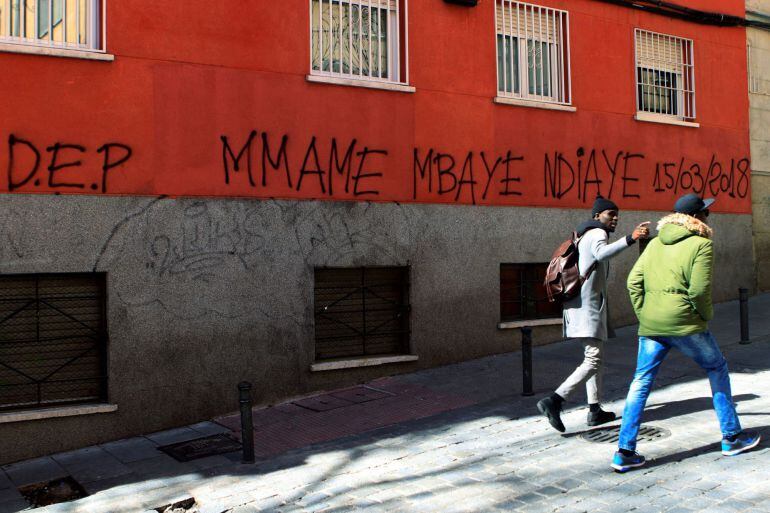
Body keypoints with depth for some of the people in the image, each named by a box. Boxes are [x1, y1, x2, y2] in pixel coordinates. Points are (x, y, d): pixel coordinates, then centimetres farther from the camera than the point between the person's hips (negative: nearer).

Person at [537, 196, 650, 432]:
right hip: (589, 305, -10)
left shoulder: (585, 236, 23)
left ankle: (595, 410, 19)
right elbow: (601, 253, -32)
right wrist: (630, 238, -44)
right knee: (593, 360, -13)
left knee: (593, 356, 16)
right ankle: (554, 400, -24)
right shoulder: (597, 233, -8)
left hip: (578, 304, 10)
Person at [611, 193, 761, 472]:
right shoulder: (701, 244, -4)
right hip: (684, 323, -5)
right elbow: (699, 290, -13)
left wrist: (643, 314, 11)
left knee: (641, 382, 5)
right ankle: (732, 438, 26)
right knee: (717, 369, 18)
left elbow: (634, 281, 6)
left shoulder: (655, 242, 13)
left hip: (650, 324, 5)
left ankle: (624, 452, 3)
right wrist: (706, 315, 4)